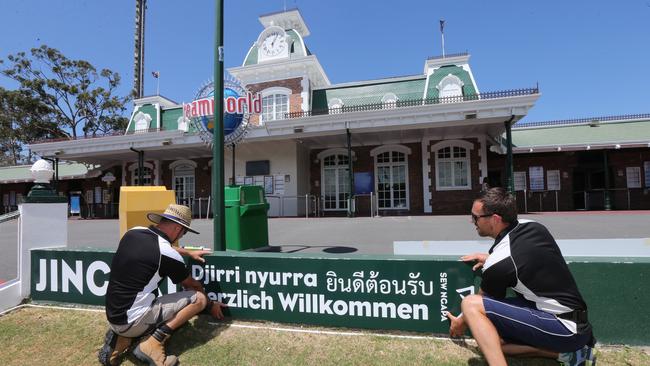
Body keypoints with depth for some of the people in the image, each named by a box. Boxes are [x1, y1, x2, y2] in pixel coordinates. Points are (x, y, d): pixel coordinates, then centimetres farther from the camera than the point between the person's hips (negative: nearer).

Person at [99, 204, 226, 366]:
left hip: (113, 317, 8)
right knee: (199, 298, -6)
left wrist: (188, 252, 32)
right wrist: (210, 305, 20)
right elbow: (193, 286, 2)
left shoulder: (133, 232, 1)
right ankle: (153, 344, -11)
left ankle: (120, 338, 10)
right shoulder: (168, 255, -18)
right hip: (134, 322, -8)